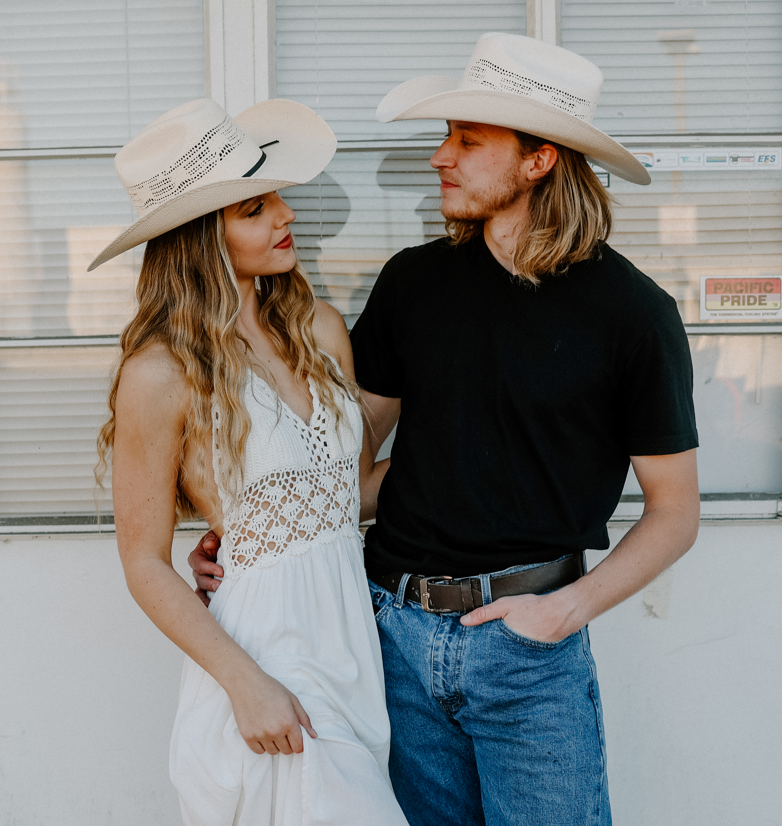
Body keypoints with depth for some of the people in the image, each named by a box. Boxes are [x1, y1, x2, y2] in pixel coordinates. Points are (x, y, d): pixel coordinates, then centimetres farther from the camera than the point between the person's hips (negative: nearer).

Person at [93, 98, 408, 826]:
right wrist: (246, 684, -14)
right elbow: (146, 565, -9)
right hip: (258, 648, -6)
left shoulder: (319, 330, 3)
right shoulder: (160, 376, -14)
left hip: (351, 630, 6)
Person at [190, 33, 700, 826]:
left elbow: (674, 512, -2)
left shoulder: (632, 311, -8)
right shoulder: (413, 280, 2)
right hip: (396, 626, 3)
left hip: (529, 643, -3)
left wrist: (571, 606, -15)